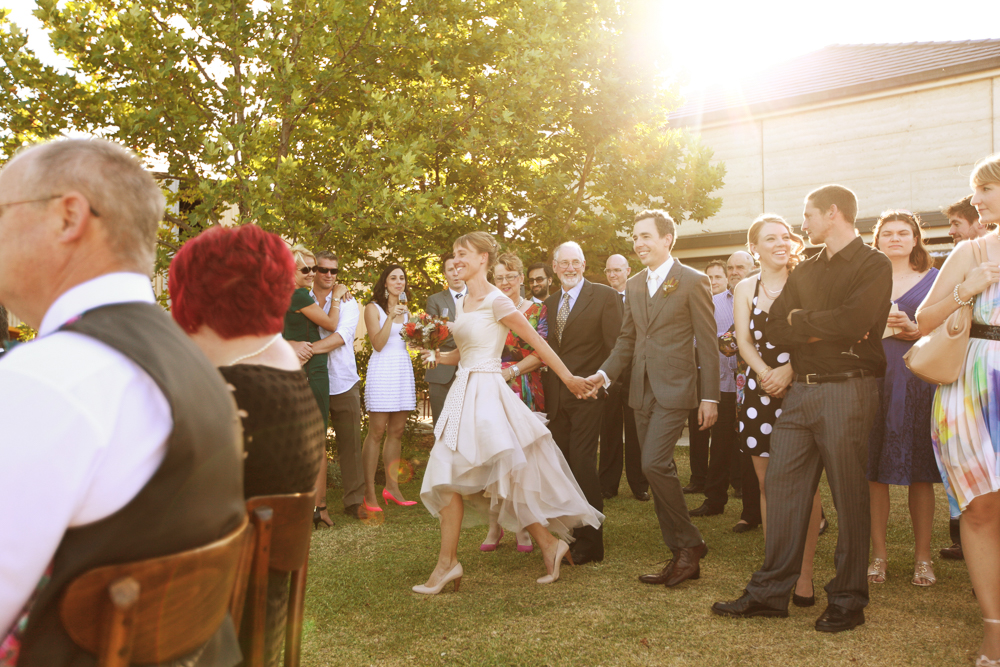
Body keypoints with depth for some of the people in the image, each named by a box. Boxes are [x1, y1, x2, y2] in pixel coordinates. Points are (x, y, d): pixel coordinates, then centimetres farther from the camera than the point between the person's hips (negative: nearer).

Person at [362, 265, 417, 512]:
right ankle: (369, 493, -4)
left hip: (404, 369, 6)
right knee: (376, 432, -7)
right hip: (383, 369, -6)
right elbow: (378, 343, -10)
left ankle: (392, 487, 14)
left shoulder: (405, 311, 18)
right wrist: (390, 317, -18)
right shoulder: (373, 308, 0)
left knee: (397, 431, 7)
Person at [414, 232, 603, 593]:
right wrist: (436, 356, 2)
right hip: (464, 392, 9)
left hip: (483, 394, -9)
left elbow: (537, 342, -9)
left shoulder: (496, 301, -12)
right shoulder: (464, 302, 13)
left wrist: (568, 378, -6)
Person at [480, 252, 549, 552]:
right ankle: (494, 526, 11)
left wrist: (512, 370, -14)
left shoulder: (536, 310, 5)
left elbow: (541, 353, -3)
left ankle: (523, 528, 10)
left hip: (524, 392, -2)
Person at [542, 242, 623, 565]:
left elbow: (615, 345, -6)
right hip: (556, 397, 6)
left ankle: (590, 541, 3)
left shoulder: (604, 296, -3)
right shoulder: (550, 302, 16)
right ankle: (569, 534, 22)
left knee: (582, 463, -8)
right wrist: (546, 390, 9)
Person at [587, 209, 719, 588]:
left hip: (674, 388, -7)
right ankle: (681, 556, 19)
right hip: (642, 390, 7)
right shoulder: (634, 285, 14)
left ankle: (690, 544, 1)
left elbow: (707, 343, -5)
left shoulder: (692, 281, -4)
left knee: (654, 464, -18)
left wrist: (710, 397, -9)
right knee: (659, 471, 8)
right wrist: (605, 373, 2)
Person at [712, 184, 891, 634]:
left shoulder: (874, 265, -2)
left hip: (846, 390, -6)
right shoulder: (805, 271, 18)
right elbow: (774, 329, 8)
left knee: (849, 496, 2)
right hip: (800, 390, 6)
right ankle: (771, 592, 14)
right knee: (782, 487, 5)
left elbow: (853, 322, -19)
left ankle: (847, 600, 15)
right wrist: (825, 329, -7)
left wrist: (801, 319, -3)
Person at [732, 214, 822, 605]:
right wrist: (765, 373, -14)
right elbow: (744, 341, 3)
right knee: (768, 485, 6)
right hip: (760, 392, 3)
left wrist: (789, 370, -20)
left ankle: (804, 575, 5)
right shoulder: (746, 288, 11)